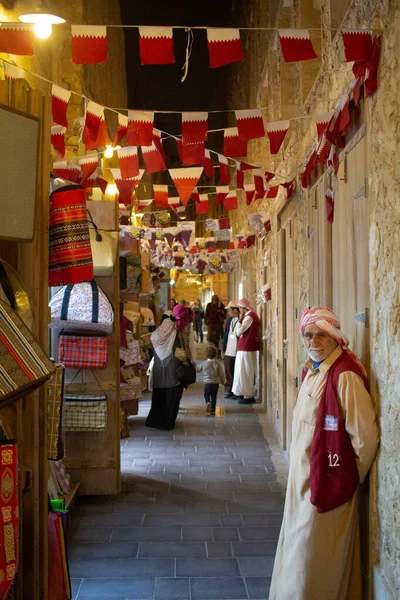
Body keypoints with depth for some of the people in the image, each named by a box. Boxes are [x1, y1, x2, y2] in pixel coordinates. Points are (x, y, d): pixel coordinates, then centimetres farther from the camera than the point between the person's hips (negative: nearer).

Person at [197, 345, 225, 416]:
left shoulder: (204, 363, -4)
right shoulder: (217, 363, -6)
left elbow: (198, 370, 12)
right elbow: (221, 374, -2)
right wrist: (222, 381, 15)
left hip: (207, 383, -1)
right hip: (216, 383, 1)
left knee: (206, 394, 16)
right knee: (214, 396, 11)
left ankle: (208, 402, -15)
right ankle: (212, 410, 10)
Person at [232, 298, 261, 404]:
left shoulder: (249, 317, -18)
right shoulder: (253, 315, 13)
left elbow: (239, 332, -22)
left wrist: (240, 319, -14)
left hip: (246, 348, -10)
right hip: (249, 347, 10)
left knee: (245, 372, -3)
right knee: (248, 372, 15)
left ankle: (248, 396, 2)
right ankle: (248, 394, 22)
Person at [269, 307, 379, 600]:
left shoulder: (345, 376, -22)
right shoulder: (313, 370, 6)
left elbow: (366, 436, -22)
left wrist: (350, 476, -8)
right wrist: (299, 470, 14)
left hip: (327, 477, -9)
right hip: (303, 472, 9)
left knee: (313, 554, 5)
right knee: (298, 544, 21)